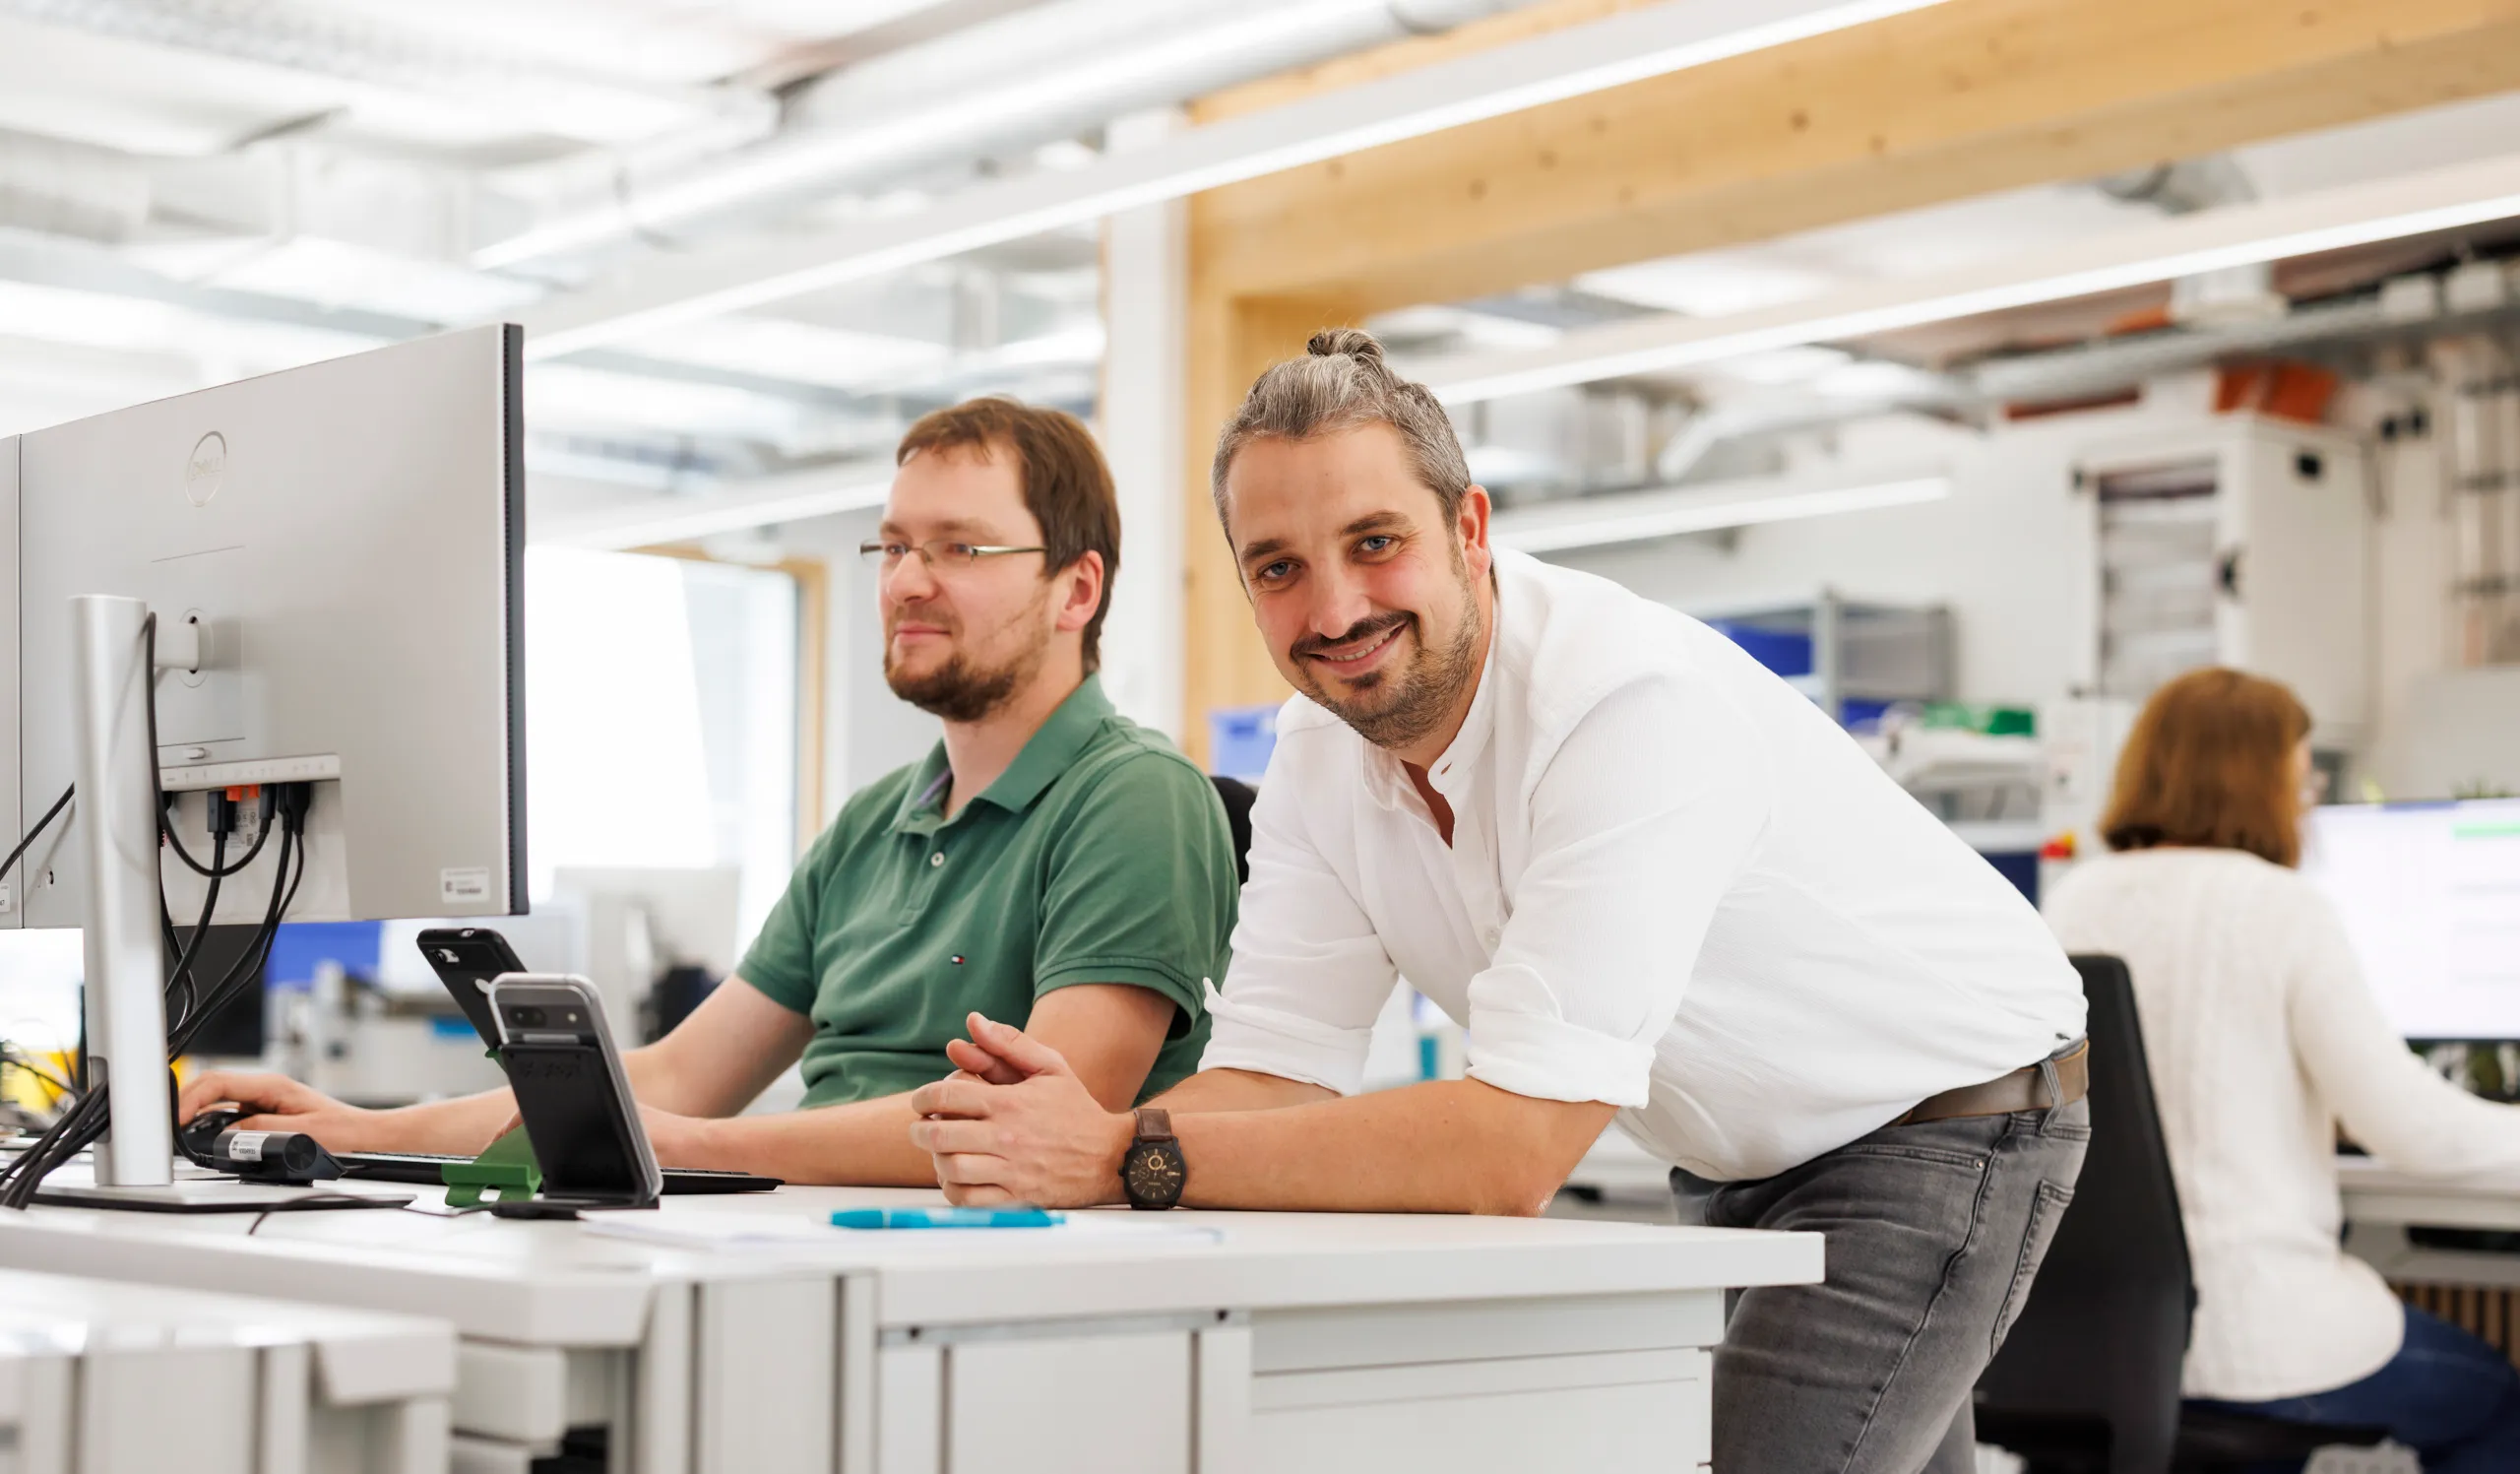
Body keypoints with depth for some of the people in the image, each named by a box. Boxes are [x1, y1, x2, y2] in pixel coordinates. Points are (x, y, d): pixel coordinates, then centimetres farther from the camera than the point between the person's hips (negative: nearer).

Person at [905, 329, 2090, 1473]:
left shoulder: (1636, 699, -33)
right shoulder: (1317, 753, -7)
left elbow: (1517, 1145, -37)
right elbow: (1275, 1073, -11)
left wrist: (1130, 1158, -37)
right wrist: (1082, 1135, -32)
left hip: (1942, 1116, -7)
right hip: (1754, 1161, 7)